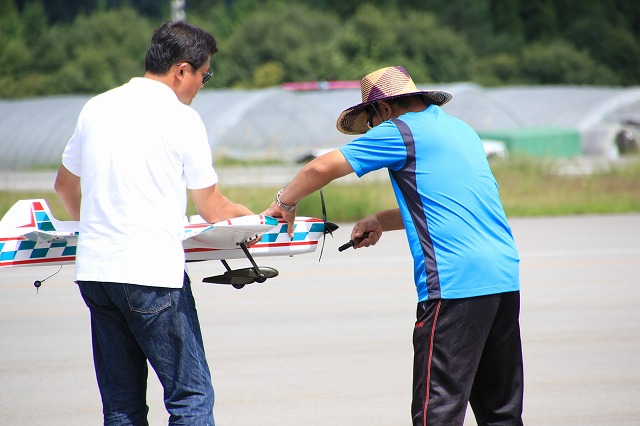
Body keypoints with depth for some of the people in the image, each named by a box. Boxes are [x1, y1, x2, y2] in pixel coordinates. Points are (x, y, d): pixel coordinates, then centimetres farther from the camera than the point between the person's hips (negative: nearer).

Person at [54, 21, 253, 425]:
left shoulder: (96, 108, 12)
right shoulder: (183, 119, -4)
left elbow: (65, 184, 27)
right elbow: (213, 210, 4)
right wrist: (246, 214, 26)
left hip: (94, 269, 6)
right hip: (152, 271, -6)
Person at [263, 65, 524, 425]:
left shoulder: (400, 131, -2)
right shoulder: (460, 129, 22)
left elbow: (321, 168, -4)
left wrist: (285, 202, 12)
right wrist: (380, 222, 28)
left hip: (456, 284, -8)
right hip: (506, 277, 8)